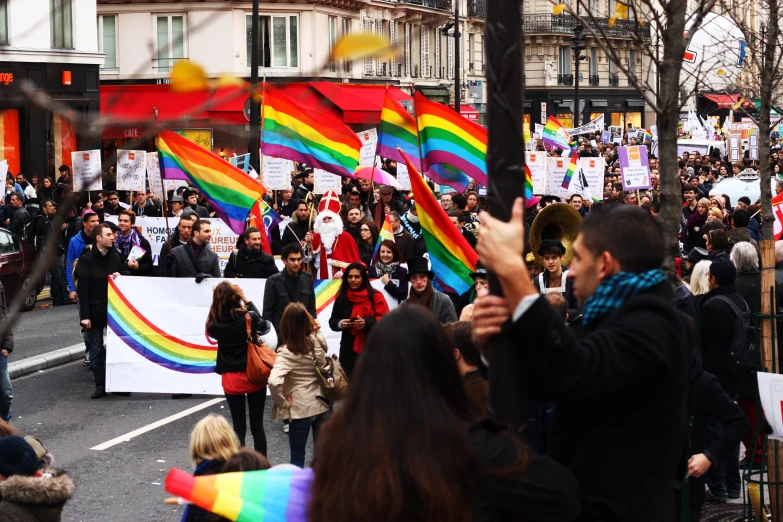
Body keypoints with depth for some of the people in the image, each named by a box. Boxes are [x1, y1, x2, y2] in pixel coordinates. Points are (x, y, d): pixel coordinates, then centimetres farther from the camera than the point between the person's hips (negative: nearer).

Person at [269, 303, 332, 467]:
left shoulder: (287, 353, -21)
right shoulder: (319, 340, -6)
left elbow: (274, 381, -36)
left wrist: (282, 402, -18)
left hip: (301, 410, -5)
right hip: (322, 405, 5)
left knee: (297, 457, 10)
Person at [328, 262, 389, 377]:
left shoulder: (375, 296, 0)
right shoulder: (342, 297, 11)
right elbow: (332, 321, 13)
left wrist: (367, 323, -21)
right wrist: (340, 324, -10)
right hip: (348, 349, 3)